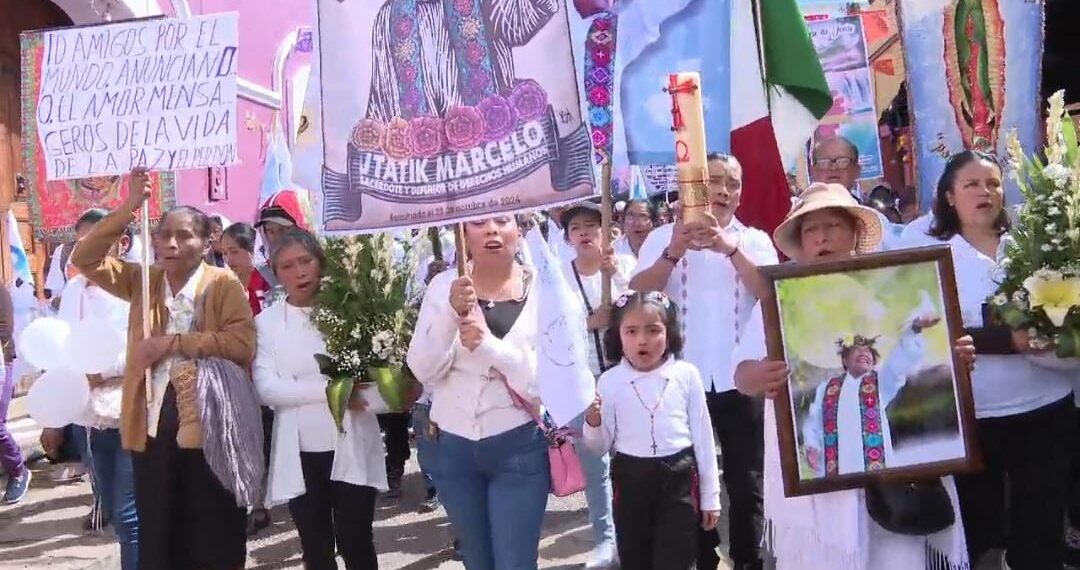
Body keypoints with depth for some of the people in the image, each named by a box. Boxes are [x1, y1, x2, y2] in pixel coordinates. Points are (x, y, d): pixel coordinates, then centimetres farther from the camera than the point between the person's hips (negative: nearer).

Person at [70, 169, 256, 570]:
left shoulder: (223, 284, -5)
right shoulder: (144, 281, 9)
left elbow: (242, 343, -17)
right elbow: (86, 260, 2)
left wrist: (173, 342, -17)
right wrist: (128, 209, -7)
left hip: (208, 426, -4)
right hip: (153, 426, 5)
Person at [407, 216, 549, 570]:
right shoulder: (443, 286, -1)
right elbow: (422, 370, -8)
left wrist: (488, 343, -26)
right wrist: (452, 314, -21)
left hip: (520, 447, -3)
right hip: (455, 447, 3)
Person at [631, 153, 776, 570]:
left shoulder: (754, 241, 5)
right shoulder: (663, 237, 2)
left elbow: (770, 293, -12)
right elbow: (637, 295, -10)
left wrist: (730, 247, -27)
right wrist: (674, 252, -26)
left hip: (739, 378, 1)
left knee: (745, 480, 9)